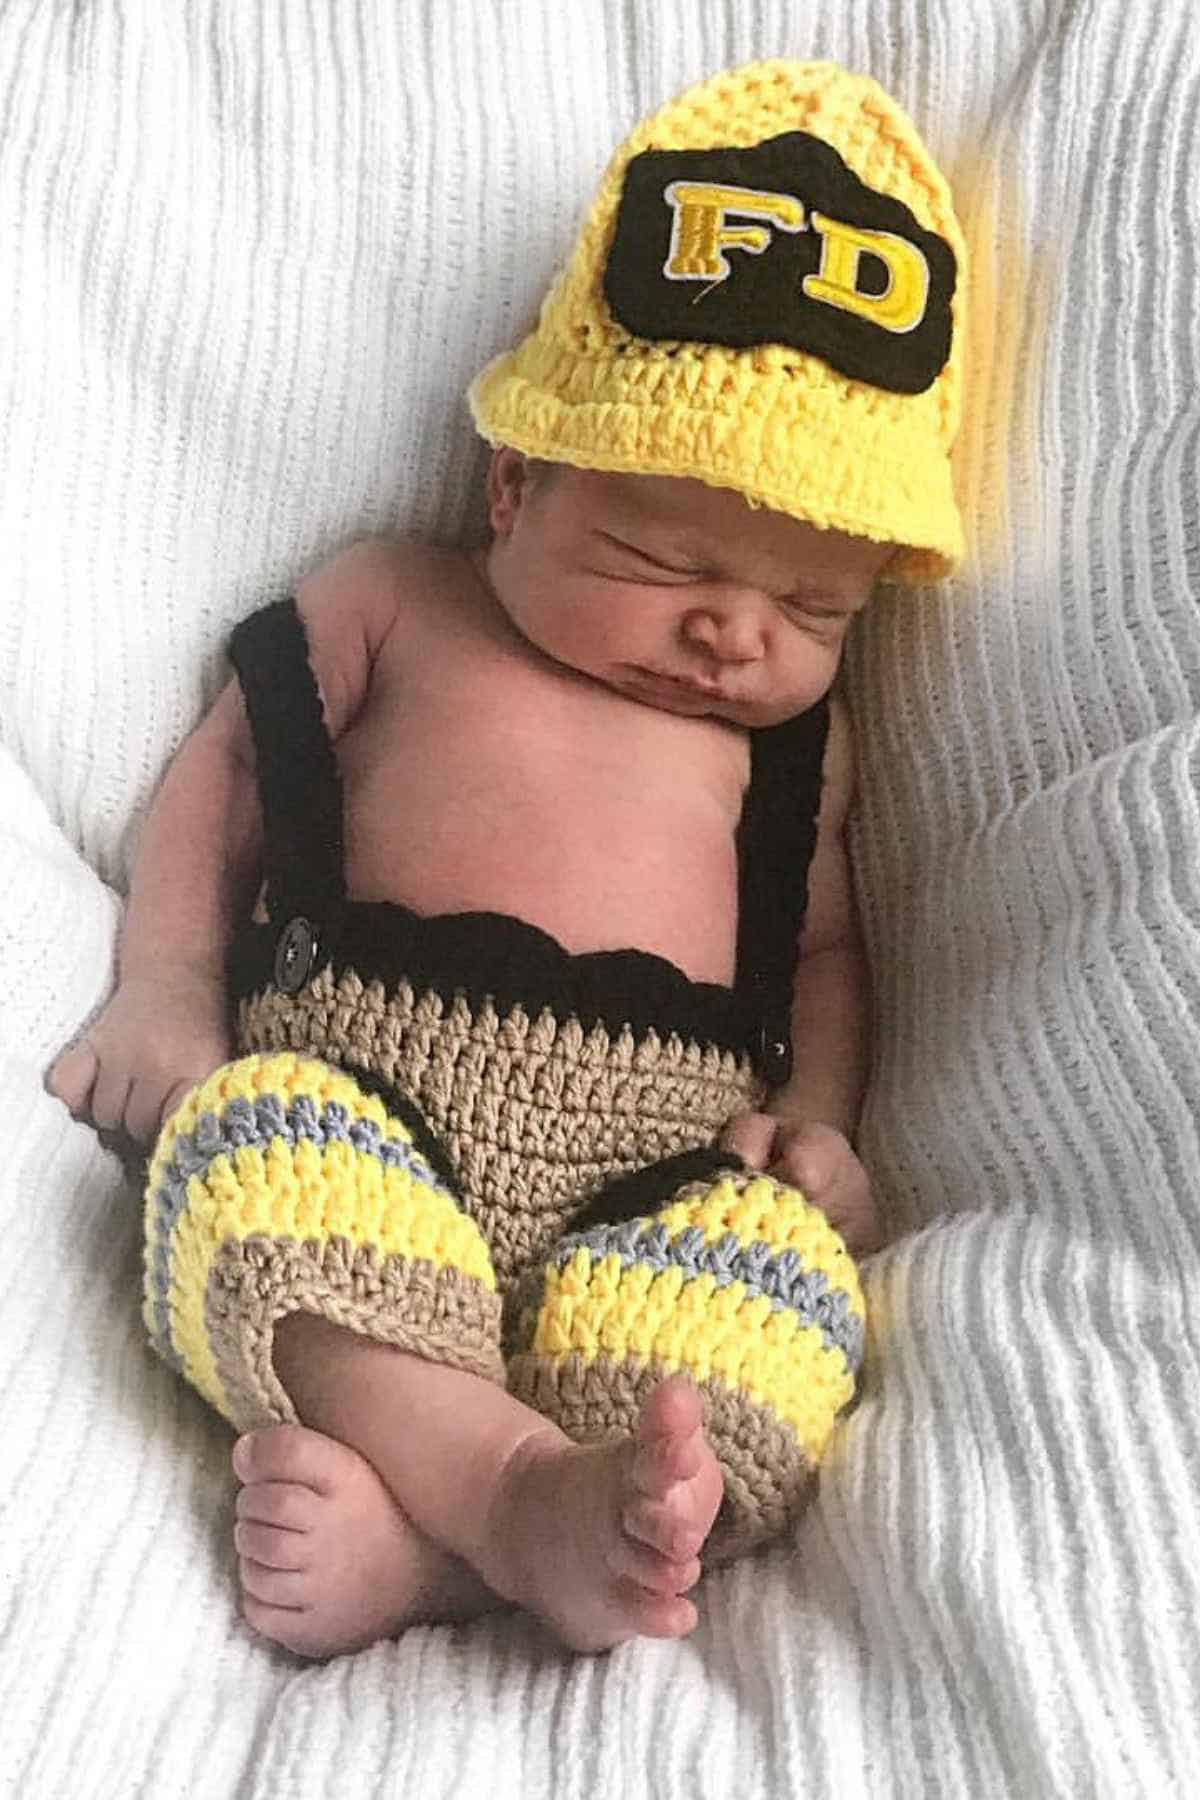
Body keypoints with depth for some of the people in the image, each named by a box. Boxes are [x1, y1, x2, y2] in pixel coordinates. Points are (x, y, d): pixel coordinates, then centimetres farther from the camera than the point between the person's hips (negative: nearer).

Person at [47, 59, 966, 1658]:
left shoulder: (795, 737, 22)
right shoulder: (395, 605, 17)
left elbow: (826, 947, 27)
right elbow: (224, 764, 19)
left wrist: (820, 1113, 7)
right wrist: (167, 985, 5)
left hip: (660, 1165, 2)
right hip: (353, 1094, -1)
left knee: (781, 1266, -32)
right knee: (249, 1146, -36)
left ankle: (420, 1539, -46)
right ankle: (520, 1486, -46)